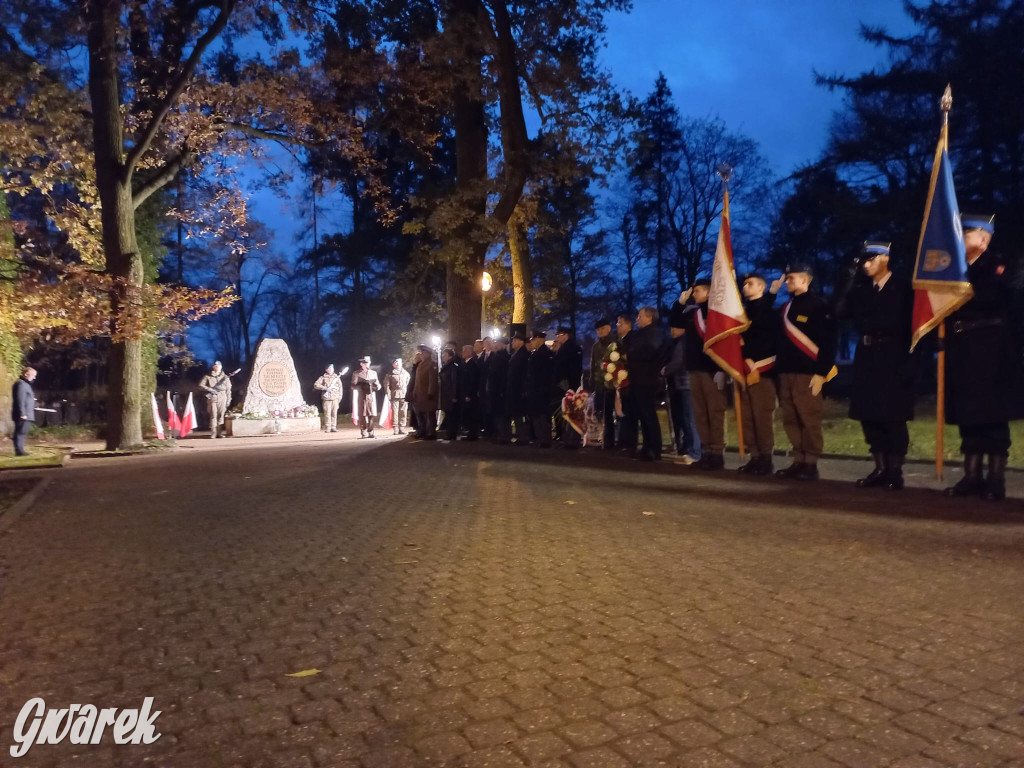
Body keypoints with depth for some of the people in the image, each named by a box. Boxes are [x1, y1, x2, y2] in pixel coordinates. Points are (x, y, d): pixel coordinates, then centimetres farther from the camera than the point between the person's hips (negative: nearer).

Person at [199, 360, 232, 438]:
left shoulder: (225, 377, 12)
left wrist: (228, 400, 6)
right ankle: (213, 433, -6)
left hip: (222, 399, 1)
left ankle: (218, 433, 5)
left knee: (220, 416, -2)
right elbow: (201, 385, 5)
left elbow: (228, 390, 12)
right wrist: (210, 389, -8)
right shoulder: (208, 377, 9)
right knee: (213, 416, -7)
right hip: (212, 399, -1)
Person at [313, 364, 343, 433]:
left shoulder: (337, 377, 14)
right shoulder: (323, 378, 6)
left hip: (335, 398, 2)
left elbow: (340, 387, 16)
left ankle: (333, 427, 4)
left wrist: (340, 396, 9)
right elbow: (315, 385, -3)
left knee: (334, 413, 0)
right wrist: (325, 388, -13)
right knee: (327, 413, -5)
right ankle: (327, 428, 0)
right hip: (327, 398, -2)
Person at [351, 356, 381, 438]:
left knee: (372, 415, -3)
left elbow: (378, 385, 14)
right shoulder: (356, 374, 5)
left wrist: (376, 386, -10)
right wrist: (362, 386, -18)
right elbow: (353, 386, -1)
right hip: (362, 397, -2)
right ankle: (363, 433, 4)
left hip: (372, 396, 2)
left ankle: (370, 432, 5)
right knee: (363, 415, -2)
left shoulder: (373, 373, 15)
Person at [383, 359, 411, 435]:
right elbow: (386, 385, 2)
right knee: (395, 412, -5)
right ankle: (395, 429, -2)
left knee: (403, 412, 1)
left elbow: (409, 384, 16)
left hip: (404, 395, 3)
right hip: (395, 395, -3)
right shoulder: (390, 374, 5)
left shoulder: (406, 373, 15)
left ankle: (402, 429, 6)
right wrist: (388, 395, -6)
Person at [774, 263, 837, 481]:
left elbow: (828, 342, -11)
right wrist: (779, 369, 13)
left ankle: (811, 464, 2)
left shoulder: (818, 306, -5)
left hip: (807, 374, -7)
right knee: (790, 420, 9)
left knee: (809, 420, -5)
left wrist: (821, 372, -16)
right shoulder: (786, 308, 17)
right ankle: (799, 461, 17)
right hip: (786, 373, 7)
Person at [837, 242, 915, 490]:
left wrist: (906, 360, -17)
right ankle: (881, 469, 19)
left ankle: (895, 472, 10)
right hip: (866, 358, 5)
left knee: (894, 417, 0)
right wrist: (851, 280, -1)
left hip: (892, 359, -5)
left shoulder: (902, 287, -3)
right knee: (869, 416, 8)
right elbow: (840, 313, 1)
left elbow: (908, 323, -8)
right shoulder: (860, 288, 11)